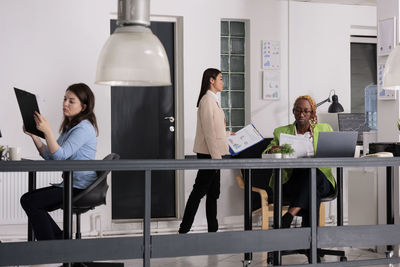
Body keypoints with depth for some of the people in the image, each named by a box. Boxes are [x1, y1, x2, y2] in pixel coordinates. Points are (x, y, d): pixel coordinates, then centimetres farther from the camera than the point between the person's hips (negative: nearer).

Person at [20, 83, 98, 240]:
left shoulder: (84, 128, -14)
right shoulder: (69, 127, 18)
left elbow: (60, 155, -24)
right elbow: (49, 155, 13)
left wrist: (47, 131, -31)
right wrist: (33, 135, 4)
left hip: (81, 188, -10)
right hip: (70, 185, 10)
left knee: (30, 201, -18)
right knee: (28, 200, 5)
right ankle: (61, 240, 9)